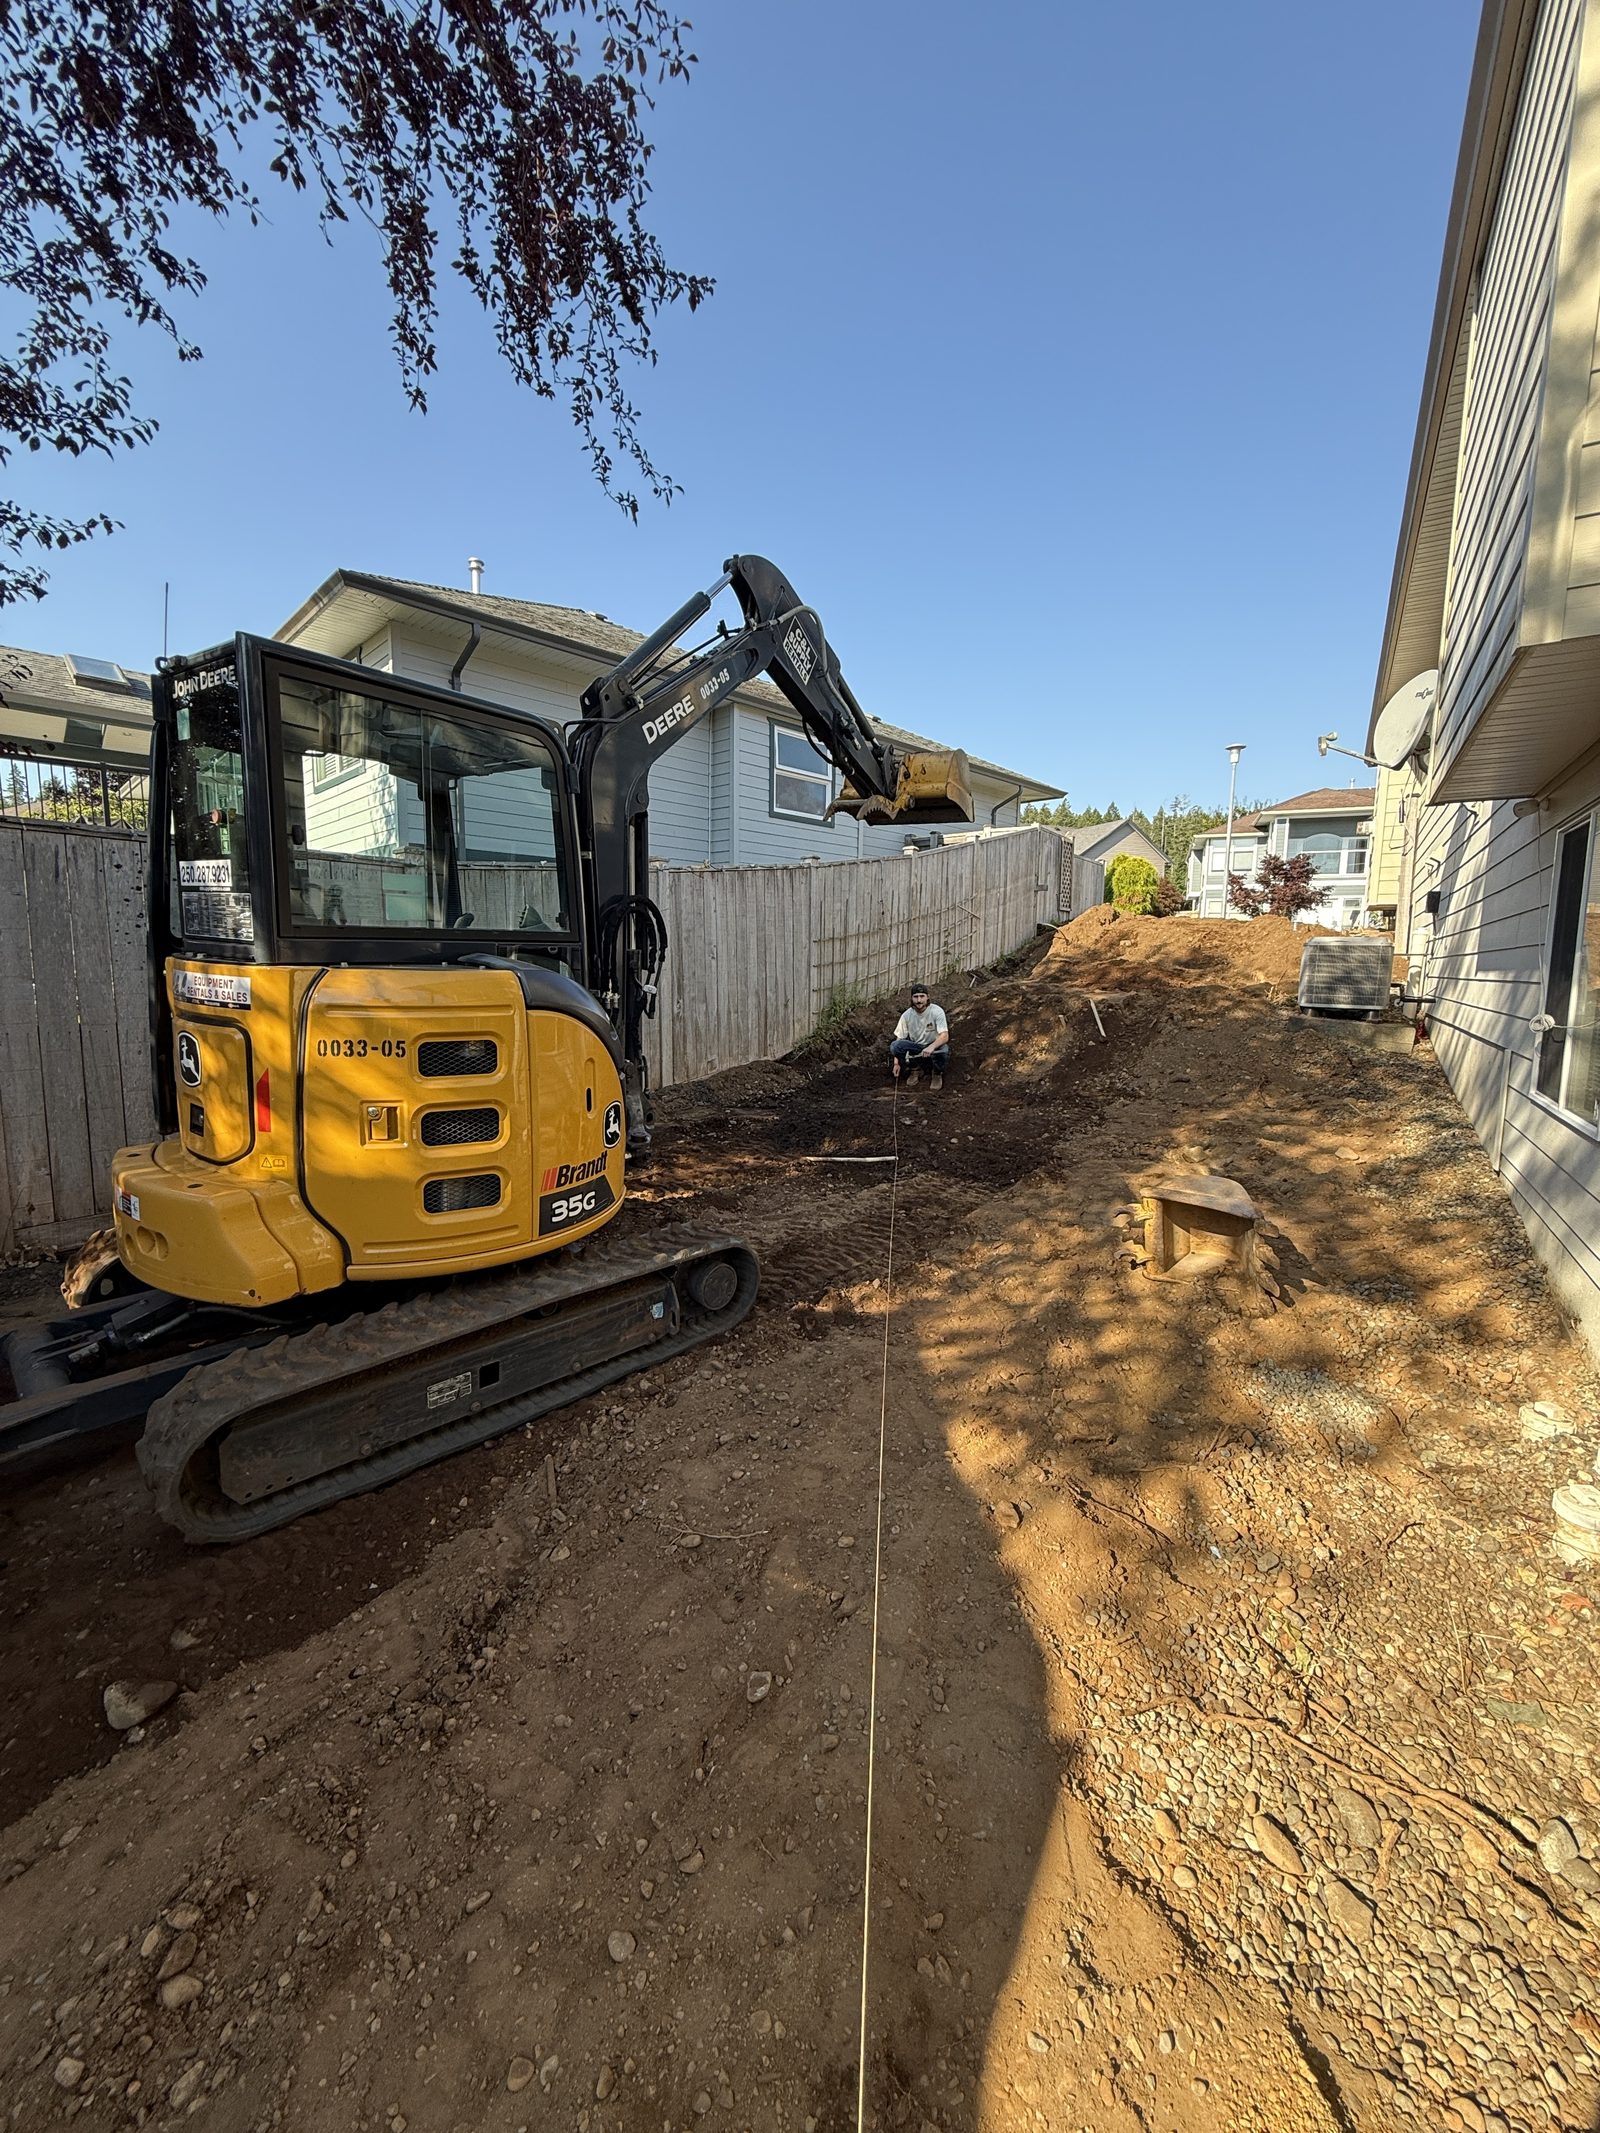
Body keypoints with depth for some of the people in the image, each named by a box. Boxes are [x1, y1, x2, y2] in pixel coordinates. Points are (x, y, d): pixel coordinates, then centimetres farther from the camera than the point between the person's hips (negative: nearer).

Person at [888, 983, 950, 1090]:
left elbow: (945, 1036, -26)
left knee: (943, 1049, -38)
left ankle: (938, 1073, -3)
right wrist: (896, 1062, -10)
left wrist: (931, 1047, -46)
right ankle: (915, 1070, 1)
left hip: (934, 1047, -2)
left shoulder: (937, 1011, -17)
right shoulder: (906, 1015, -7)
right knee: (894, 1045, -25)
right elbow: (899, 1038, -2)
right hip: (915, 1048, 2)